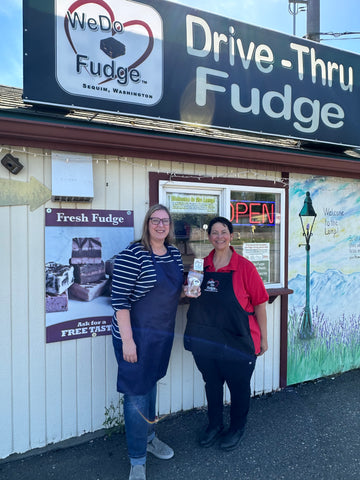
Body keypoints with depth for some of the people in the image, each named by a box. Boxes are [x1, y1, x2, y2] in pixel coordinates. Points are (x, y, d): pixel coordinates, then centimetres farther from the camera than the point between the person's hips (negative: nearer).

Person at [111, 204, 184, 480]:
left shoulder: (174, 253, 5)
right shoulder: (133, 255, -19)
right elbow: (119, 299, -20)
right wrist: (127, 340, -21)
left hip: (163, 334, 7)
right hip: (137, 335, -7)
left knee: (151, 384, 24)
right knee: (137, 395, 4)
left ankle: (148, 437, 47)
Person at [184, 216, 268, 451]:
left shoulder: (245, 267, -12)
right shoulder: (201, 265, 1)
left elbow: (260, 304, -7)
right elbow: (194, 297, 15)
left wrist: (263, 338, -3)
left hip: (238, 342, -3)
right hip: (205, 341, 4)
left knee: (239, 387, 16)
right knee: (212, 384, 21)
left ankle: (237, 429, 42)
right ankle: (215, 425, 44)